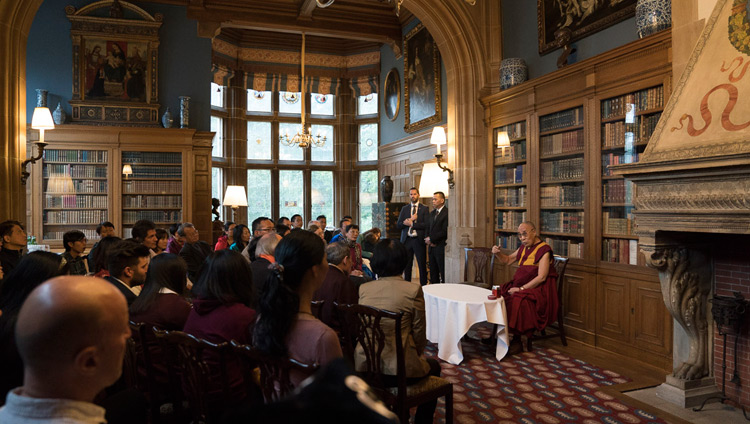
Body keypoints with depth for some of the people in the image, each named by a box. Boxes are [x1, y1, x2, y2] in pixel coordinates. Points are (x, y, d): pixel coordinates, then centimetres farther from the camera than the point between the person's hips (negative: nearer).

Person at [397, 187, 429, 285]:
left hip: (419, 240, -3)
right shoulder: (404, 209, 12)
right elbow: (398, 225, 5)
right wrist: (411, 219, -11)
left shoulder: (424, 208, 3)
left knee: (422, 265, 0)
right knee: (406, 265, 6)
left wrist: (411, 223, -11)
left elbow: (426, 225, -9)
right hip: (407, 240, 3)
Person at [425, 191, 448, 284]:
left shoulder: (447, 213, -10)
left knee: (443, 273, -5)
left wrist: (431, 239, -10)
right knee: (433, 273, 10)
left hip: (441, 248, -8)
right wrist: (427, 240, 1)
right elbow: (428, 229, 20)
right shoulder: (432, 213, 17)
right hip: (432, 247, 8)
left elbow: (445, 231, -16)